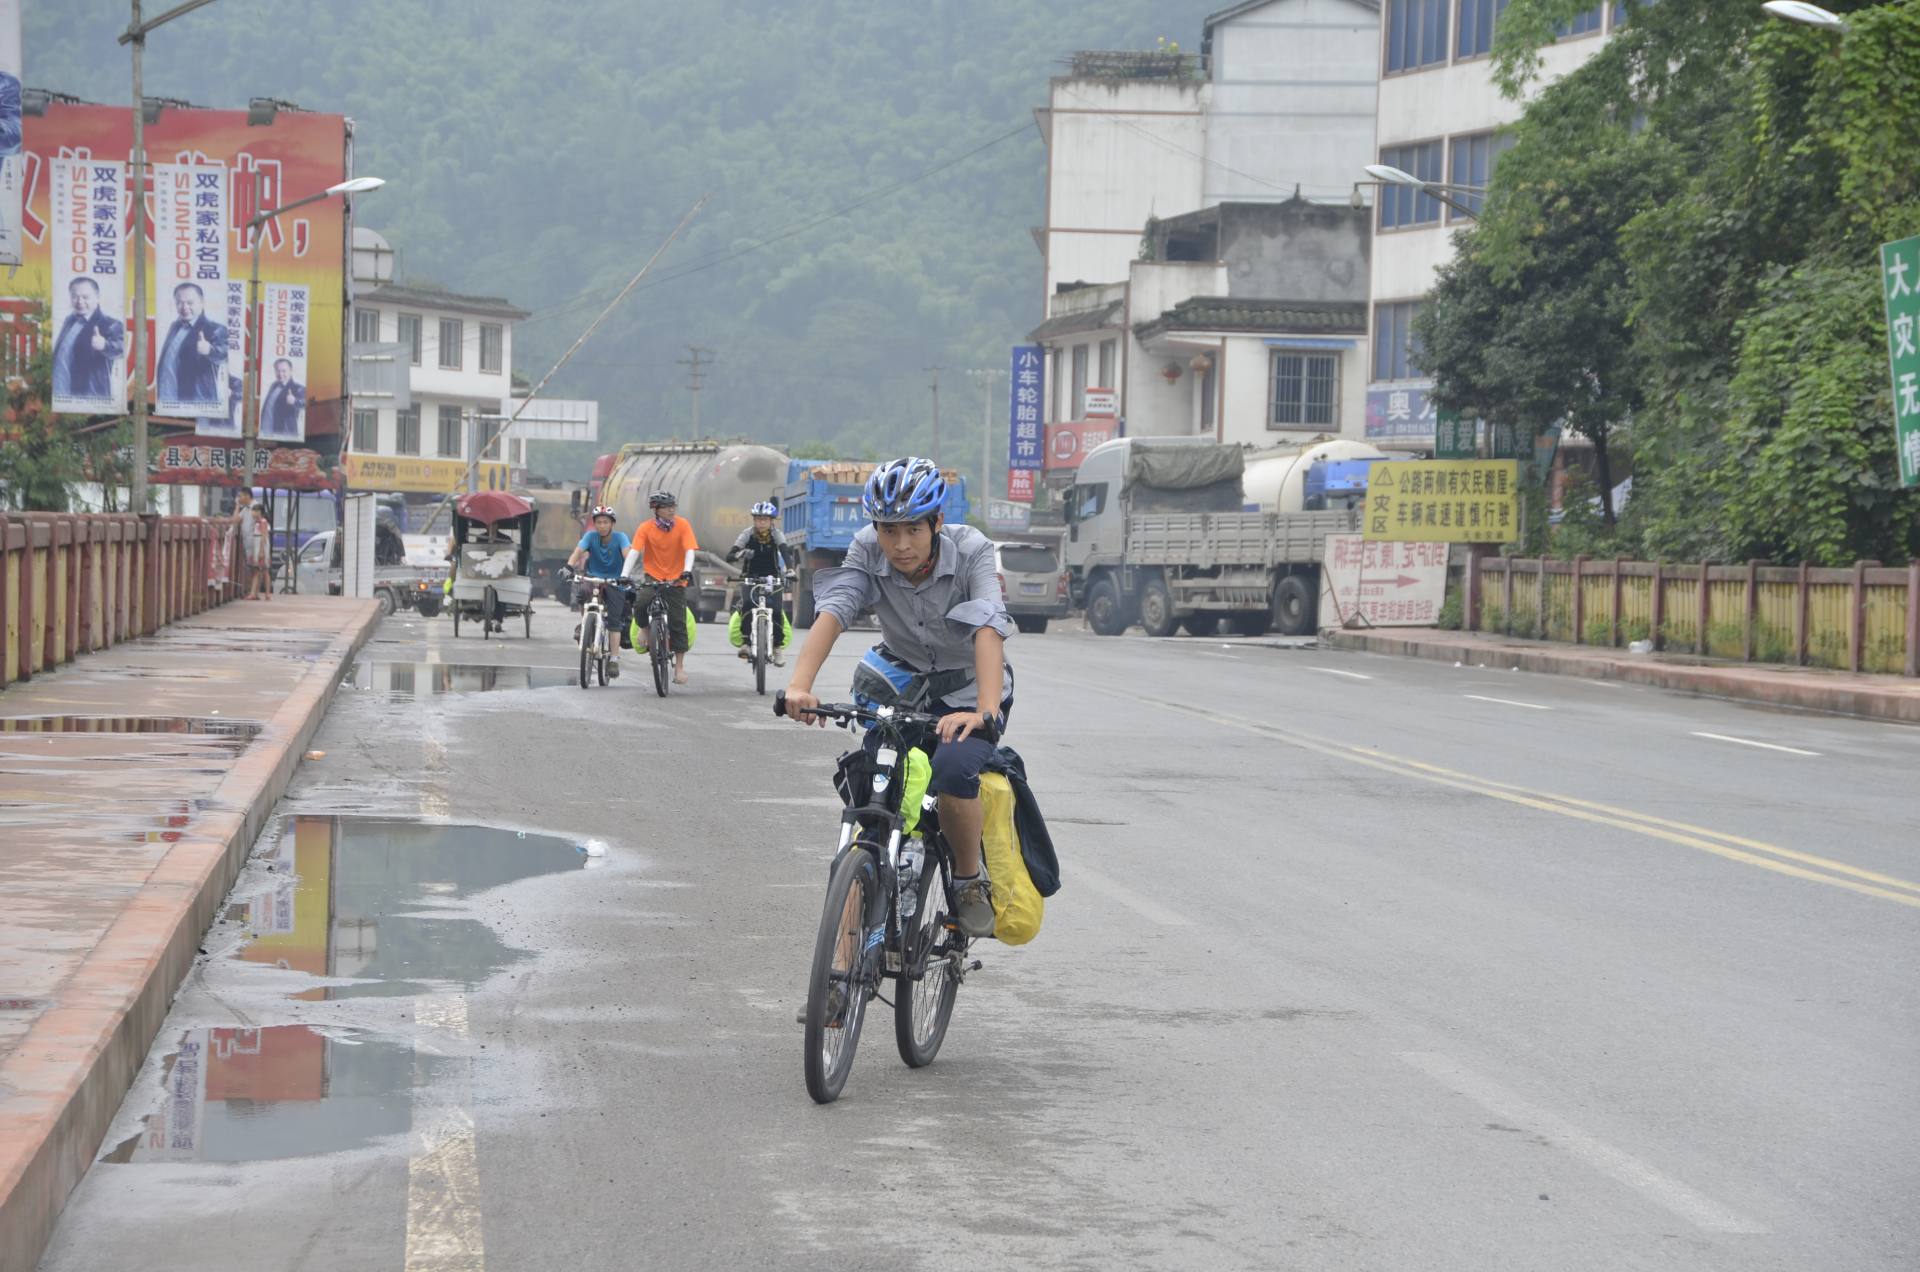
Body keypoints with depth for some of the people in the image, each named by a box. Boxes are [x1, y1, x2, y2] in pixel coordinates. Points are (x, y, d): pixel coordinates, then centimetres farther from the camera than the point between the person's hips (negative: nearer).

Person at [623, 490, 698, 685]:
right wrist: (625, 575, -28)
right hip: (652, 578, 0)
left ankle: (679, 666, 9)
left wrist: (687, 570, -33)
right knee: (640, 605, -29)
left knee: (678, 624, -2)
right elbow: (634, 551, -15)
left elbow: (690, 550, -14)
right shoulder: (645, 528, -6)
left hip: (676, 581, 0)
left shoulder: (682, 526, -5)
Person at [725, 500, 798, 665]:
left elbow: (786, 552, -26)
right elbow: (729, 557, -18)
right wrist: (739, 554, -42)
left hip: (771, 577, 0)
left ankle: (778, 647, 2)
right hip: (750, 577, 0)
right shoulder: (748, 534, -11)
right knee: (747, 604, -28)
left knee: (777, 611, -16)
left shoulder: (776, 534, -10)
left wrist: (789, 570, -45)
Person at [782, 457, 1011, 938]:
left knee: (953, 772, -30)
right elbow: (832, 612, -32)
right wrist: (799, 685, -49)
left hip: (968, 686, -3)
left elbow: (988, 629, -39)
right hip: (903, 679, 3)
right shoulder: (867, 551, -18)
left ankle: (971, 880, -5)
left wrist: (986, 710, -55)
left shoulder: (970, 550, -25)